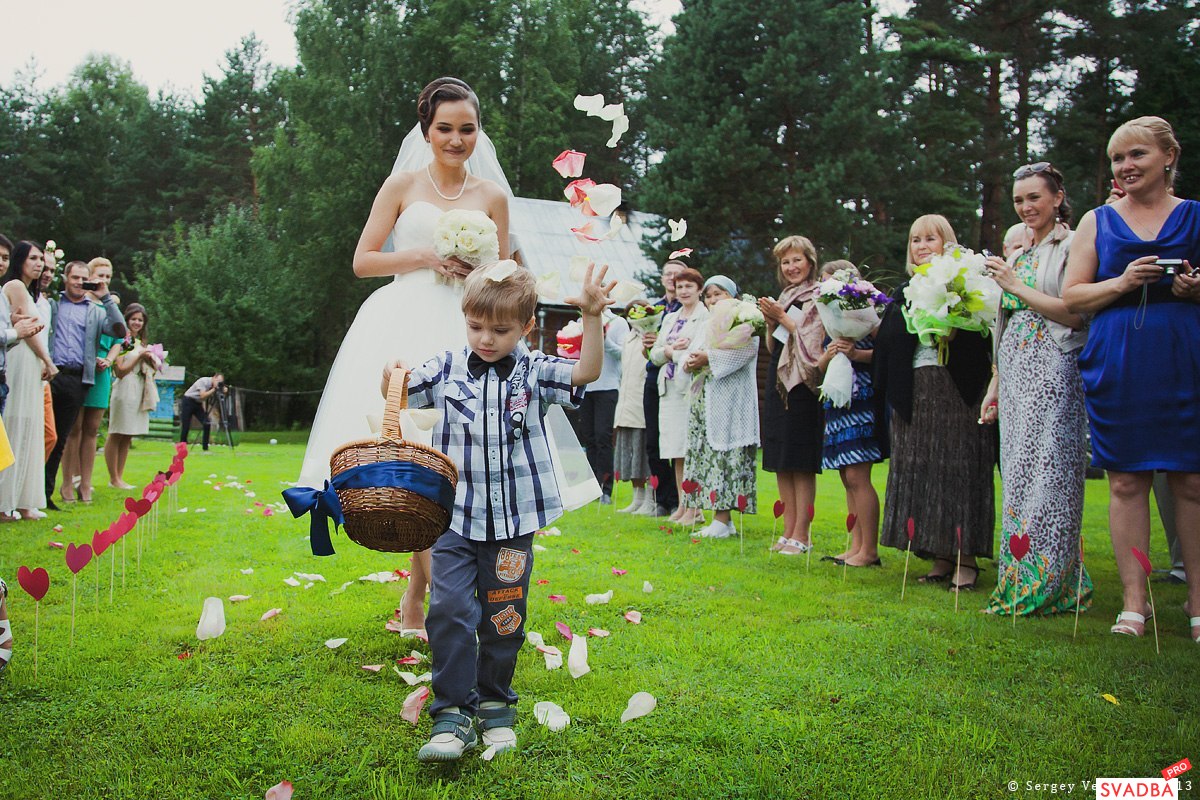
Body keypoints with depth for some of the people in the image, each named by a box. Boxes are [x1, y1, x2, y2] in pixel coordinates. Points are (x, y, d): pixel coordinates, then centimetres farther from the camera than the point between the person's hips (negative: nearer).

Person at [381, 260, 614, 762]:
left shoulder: (534, 372, 0)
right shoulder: (446, 368, 2)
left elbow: (587, 372, -13)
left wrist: (592, 318, -26)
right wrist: (391, 378, -12)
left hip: (514, 519, 0)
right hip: (456, 515, 0)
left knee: (504, 616, 10)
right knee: (449, 609, -8)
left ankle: (495, 705, 28)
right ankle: (453, 713, 2)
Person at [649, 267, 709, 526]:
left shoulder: (707, 317, -2)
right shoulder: (670, 318, 21)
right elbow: (654, 353, 15)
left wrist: (674, 353, -9)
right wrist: (670, 350, -5)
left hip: (693, 388, -7)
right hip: (670, 389, 7)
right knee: (676, 452, 7)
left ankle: (694, 509, -3)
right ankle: (682, 506, 13)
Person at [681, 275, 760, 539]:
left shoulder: (744, 321, 0)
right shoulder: (706, 327, 25)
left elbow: (741, 352, -16)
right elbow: (692, 355, 19)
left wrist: (709, 358, -16)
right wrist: (690, 363, -4)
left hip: (730, 400, -8)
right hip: (704, 399, 8)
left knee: (725, 453, -11)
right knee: (707, 453, 3)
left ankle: (723, 519, -12)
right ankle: (721, 517, 6)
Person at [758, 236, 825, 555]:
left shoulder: (817, 298, -5)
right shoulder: (783, 298, 18)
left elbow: (814, 344, -14)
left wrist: (783, 318, -10)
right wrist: (770, 321, 1)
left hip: (803, 384, -8)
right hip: (778, 380, 8)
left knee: (801, 463, -7)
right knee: (781, 463, 7)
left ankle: (801, 534, -2)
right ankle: (789, 531, 13)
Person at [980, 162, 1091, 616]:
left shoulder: (1071, 246, -3)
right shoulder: (1019, 254, 20)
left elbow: (1074, 313, -14)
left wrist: (1016, 286, -12)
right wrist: (995, 386, 18)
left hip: (1053, 372, -8)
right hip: (1016, 374, 8)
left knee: (1045, 472, -9)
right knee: (1019, 473, 7)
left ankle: (1045, 585, -3)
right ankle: (1021, 582, 12)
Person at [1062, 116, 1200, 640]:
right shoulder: (1098, 221, 12)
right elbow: (1071, 297, 6)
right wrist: (1122, 283, -10)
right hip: (1116, 364, 1)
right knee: (1126, 482, 1)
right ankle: (1134, 599, 9)